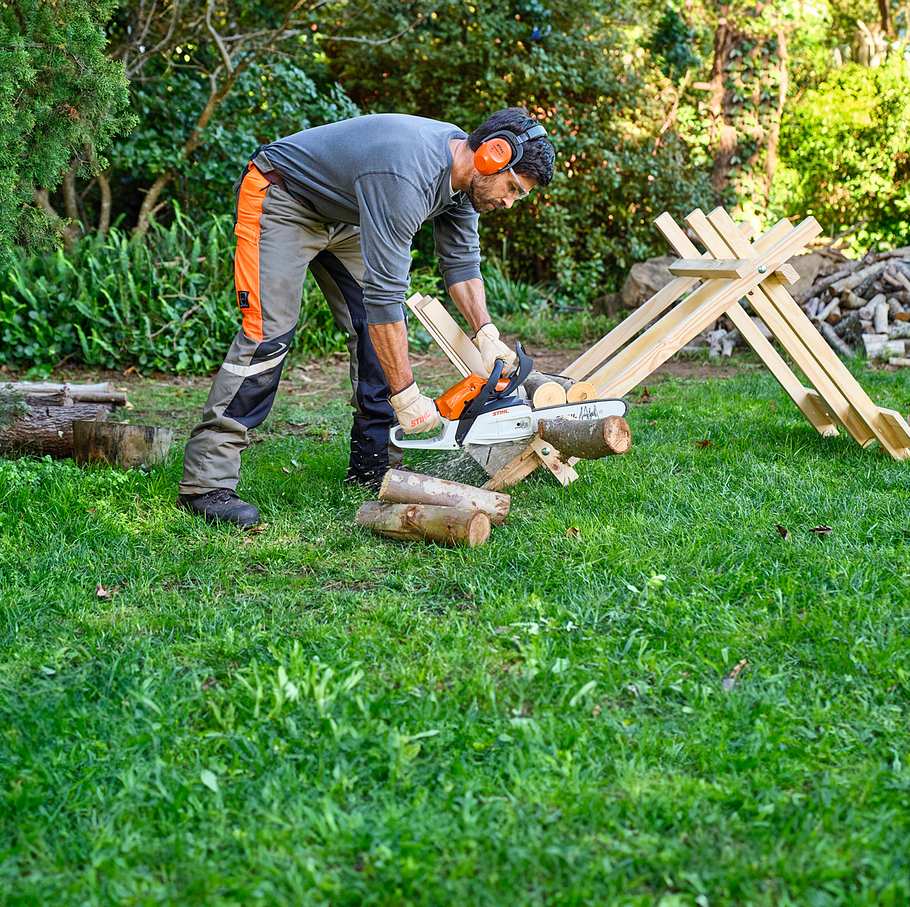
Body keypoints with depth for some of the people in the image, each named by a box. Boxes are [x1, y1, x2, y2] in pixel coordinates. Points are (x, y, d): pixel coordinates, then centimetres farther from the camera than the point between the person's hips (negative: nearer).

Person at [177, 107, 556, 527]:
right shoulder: (407, 177, -37)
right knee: (269, 333, -18)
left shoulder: (461, 169, -9)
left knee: (378, 328, 0)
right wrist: (407, 396, -33)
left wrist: (487, 335, -10)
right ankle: (205, 484, -19)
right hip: (282, 200, -9)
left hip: (342, 213, 9)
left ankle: (373, 464, 7)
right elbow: (384, 293, -37)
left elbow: (460, 262, 2)